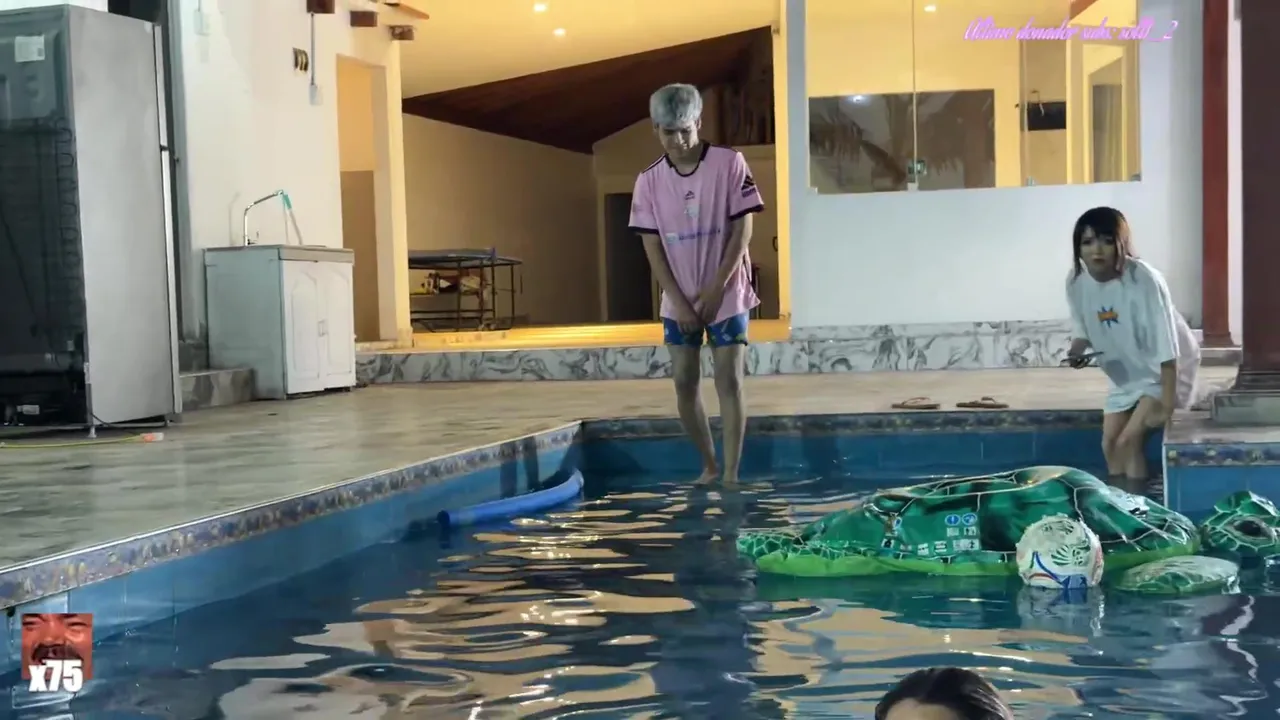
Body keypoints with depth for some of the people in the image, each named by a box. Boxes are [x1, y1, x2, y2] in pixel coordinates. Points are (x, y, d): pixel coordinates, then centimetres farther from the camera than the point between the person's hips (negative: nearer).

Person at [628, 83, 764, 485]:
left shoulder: (729, 164, -7)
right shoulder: (649, 181, -1)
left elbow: (742, 230, -8)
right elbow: (652, 247, 0)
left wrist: (716, 289, -12)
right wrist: (678, 300, -8)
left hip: (726, 296, -3)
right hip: (678, 301, 3)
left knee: (729, 382, -6)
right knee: (685, 383, 5)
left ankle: (731, 474, -3)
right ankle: (709, 466, 19)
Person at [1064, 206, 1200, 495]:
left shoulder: (1144, 279, -32)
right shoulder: (1076, 282, -15)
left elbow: (1166, 347, -29)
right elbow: (1083, 330, 3)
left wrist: (1166, 405, -29)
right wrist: (1077, 350, -21)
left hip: (1167, 370, -6)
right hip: (1126, 373, 6)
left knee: (1129, 440, -17)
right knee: (1110, 443, 6)